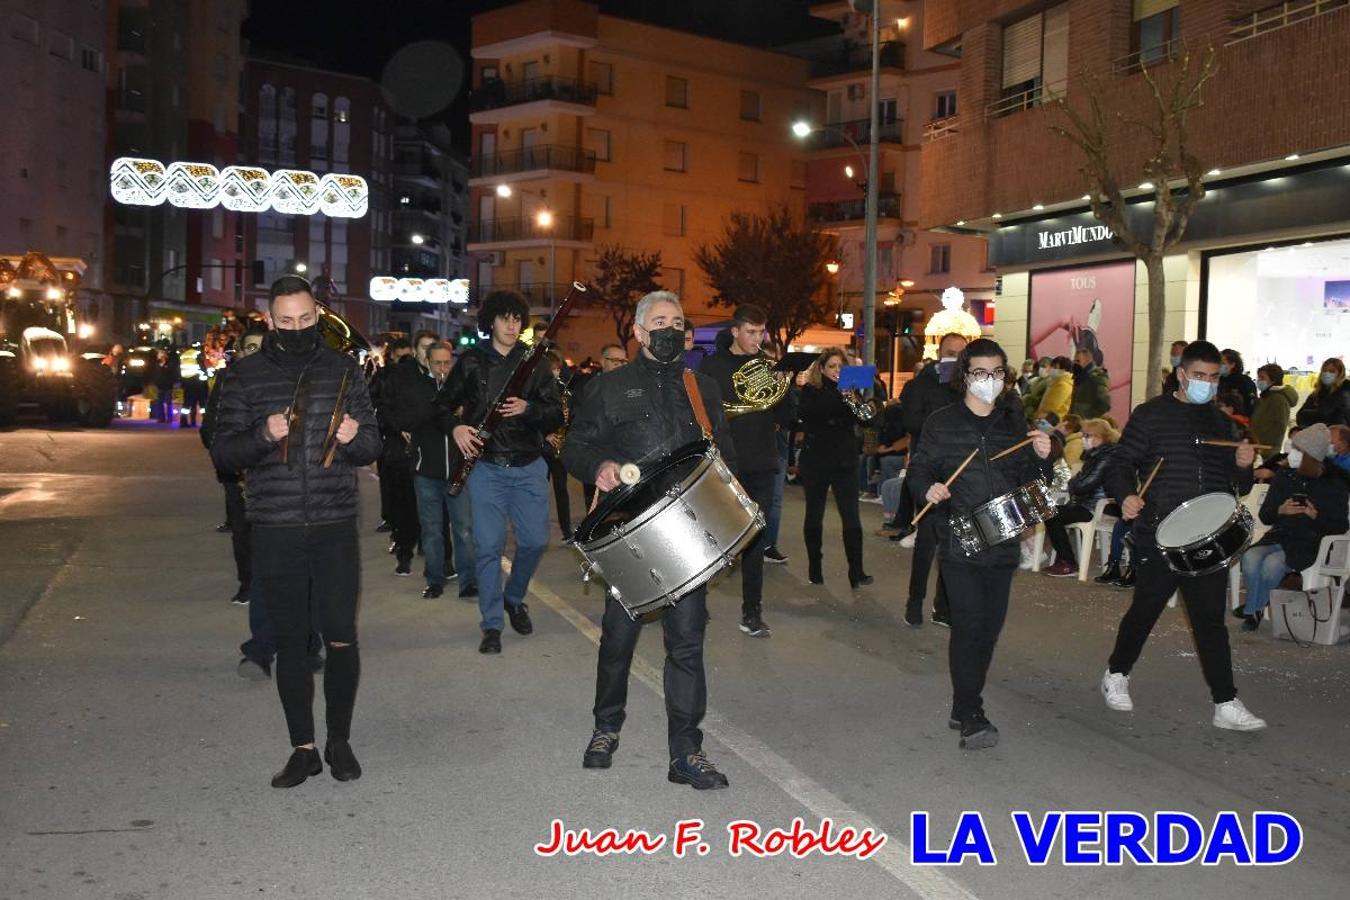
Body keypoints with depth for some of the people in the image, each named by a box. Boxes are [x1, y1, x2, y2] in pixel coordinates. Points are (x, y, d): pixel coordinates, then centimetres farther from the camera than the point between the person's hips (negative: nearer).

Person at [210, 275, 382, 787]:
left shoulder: (343, 370, 6)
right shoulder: (246, 376, 4)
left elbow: (372, 447, 7)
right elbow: (222, 453, 2)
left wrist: (353, 438, -16)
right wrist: (264, 435, -18)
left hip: (335, 529, 0)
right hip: (275, 532, 0)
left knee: (341, 639, 2)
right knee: (290, 641, 7)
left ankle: (339, 741, 20)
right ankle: (303, 748, 20)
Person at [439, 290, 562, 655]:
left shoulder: (534, 362, 5)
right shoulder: (471, 362, 4)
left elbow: (556, 416, 2)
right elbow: (444, 403, 11)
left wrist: (528, 408, -18)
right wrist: (455, 427, -9)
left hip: (529, 466, 1)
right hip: (486, 466, -1)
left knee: (535, 540, 0)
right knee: (489, 545, -2)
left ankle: (514, 598, 28)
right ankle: (492, 625, 10)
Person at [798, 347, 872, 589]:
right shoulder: (810, 391, -1)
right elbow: (810, 412, -22)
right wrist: (840, 397, -30)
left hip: (845, 461, 2)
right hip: (815, 461, -2)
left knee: (851, 517, -5)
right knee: (814, 515, 8)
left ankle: (857, 572, -5)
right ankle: (814, 567, 20)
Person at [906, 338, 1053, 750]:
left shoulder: (1015, 424, 10)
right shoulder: (942, 422, 0)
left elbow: (1028, 482, 13)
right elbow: (918, 469, 4)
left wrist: (1041, 458, -7)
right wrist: (928, 488, -17)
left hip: (1002, 544, 4)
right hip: (959, 542, -4)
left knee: (990, 626, 9)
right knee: (970, 626, -10)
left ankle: (964, 706, 24)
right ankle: (971, 716, -1)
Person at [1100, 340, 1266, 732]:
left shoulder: (1222, 423, 15)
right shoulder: (1151, 414, -1)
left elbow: (1239, 486, 20)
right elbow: (1120, 465, -5)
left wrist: (1243, 466, -3)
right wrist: (1126, 496, -24)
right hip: (1158, 537, -4)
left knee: (1211, 619, 4)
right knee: (1145, 610, 8)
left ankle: (1226, 704, 7)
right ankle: (1116, 675, 29)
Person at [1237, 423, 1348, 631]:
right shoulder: (1284, 477, 10)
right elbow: (1265, 516, 11)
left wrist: (1317, 516, -18)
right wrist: (1280, 511, -11)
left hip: (1308, 544, -3)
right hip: (1277, 537, 4)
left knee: (1272, 563, -32)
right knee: (1250, 558, -28)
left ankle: (1253, 608, -4)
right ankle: (1254, 610, -6)